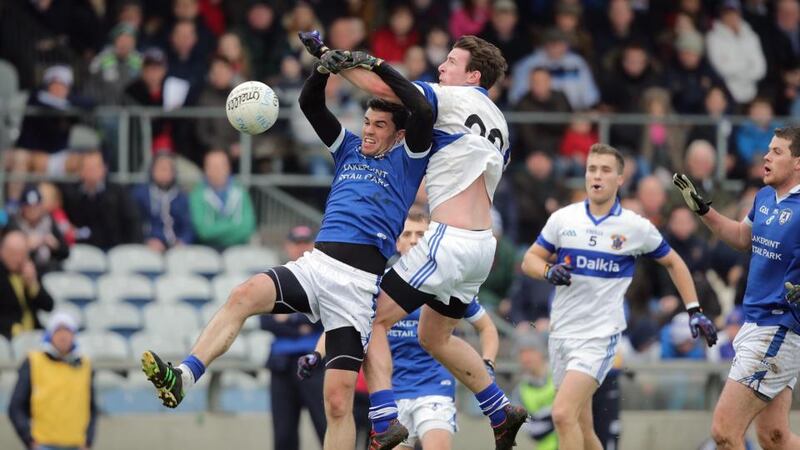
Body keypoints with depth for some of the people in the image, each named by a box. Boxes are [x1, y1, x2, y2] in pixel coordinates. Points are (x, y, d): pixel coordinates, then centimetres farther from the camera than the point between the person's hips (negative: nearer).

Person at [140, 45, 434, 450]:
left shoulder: (407, 160, 9)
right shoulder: (350, 149, 23)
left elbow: (424, 112, -8)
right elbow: (309, 104, 18)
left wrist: (379, 67, -5)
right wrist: (324, 67, 0)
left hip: (359, 279, -4)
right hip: (316, 263, 4)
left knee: (338, 400, -8)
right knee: (245, 295, -26)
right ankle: (182, 378, -35)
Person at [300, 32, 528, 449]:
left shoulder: (456, 98, -7)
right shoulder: (497, 122, 17)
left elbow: (383, 88, -13)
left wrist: (329, 55, -4)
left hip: (450, 239, -9)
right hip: (482, 243, 9)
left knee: (374, 319, -6)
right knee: (435, 338, 25)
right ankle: (503, 414, 28)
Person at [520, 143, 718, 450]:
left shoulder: (636, 227, -2)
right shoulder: (563, 218, 4)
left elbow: (673, 262, 12)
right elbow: (529, 260, 11)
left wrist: (695, 311, 6)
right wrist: (549, 271, -12)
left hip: (600, 336, -4)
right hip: (561, 333, 4)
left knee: (563, 414, -22)